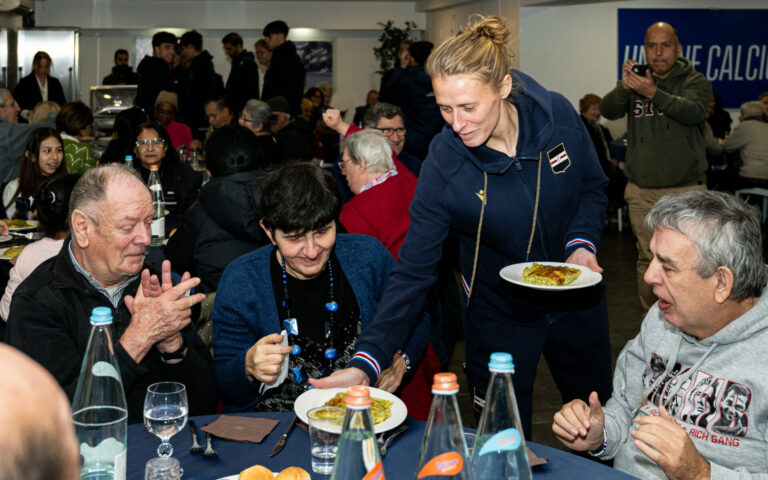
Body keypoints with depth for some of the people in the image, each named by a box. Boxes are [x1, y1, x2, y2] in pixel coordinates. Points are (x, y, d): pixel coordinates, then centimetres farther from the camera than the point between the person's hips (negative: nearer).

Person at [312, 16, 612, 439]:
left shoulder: (557, 116, -19)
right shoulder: (443, 165, -24)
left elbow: (592, 188, 0)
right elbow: (413, 271, -22)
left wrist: (582, 243, -19)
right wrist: (366, 361, -30)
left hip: (576, 300, 3)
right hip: (499, 311, -2)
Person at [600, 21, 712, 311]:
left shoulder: (695, 81, 3)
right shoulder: (635, 80, 12)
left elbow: (695, 111, -18)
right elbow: (607, 111, -4)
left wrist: (654, 94, -30)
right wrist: (624, 87, -25)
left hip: (686, 188, -2)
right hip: (641, 190, 3)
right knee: (647, 259, 9)